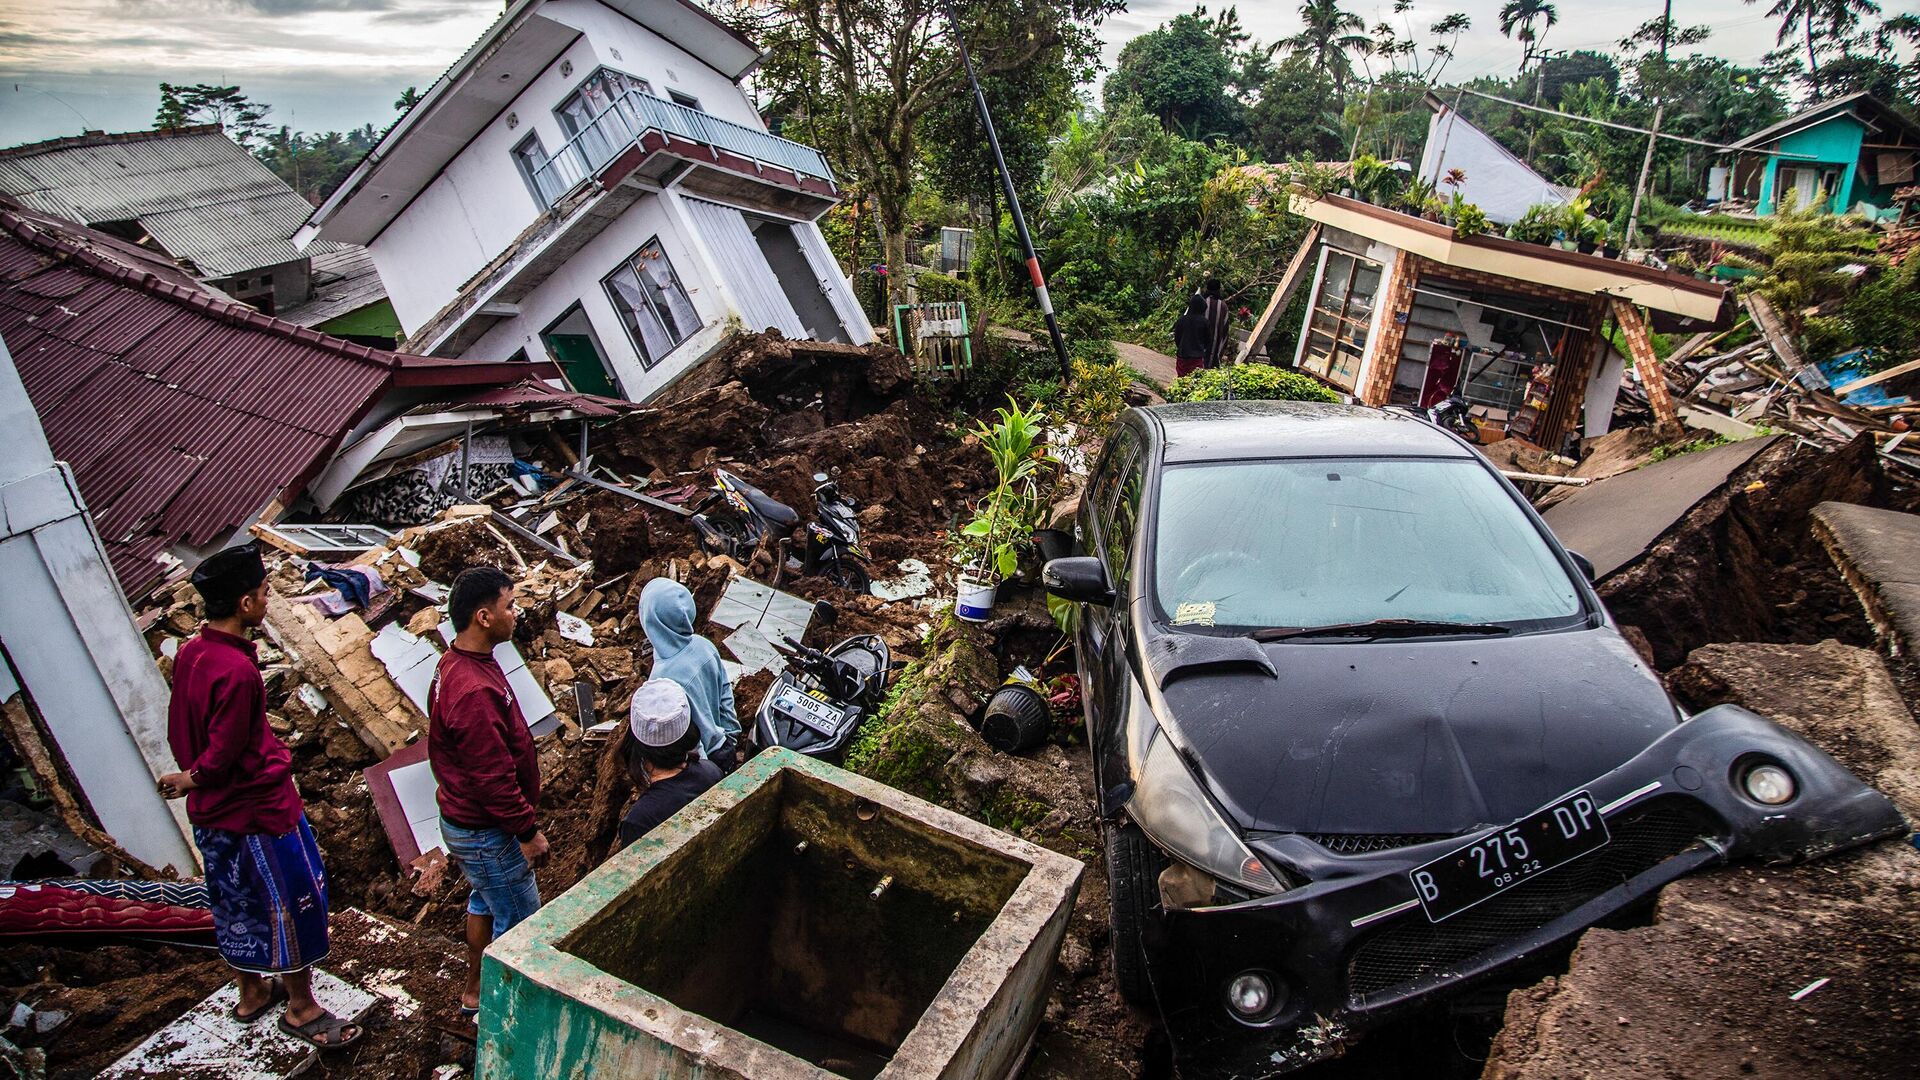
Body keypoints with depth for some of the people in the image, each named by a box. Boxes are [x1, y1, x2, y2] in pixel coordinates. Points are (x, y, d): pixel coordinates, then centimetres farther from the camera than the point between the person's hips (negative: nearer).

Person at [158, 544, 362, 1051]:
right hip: (257, 808, -9)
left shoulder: (189, 654, -1)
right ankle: (301, 1007, 22)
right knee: (291, 903, 7)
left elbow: (178, 731, 9)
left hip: (211, 814, 9)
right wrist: (190, 780, -4)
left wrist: (193, 777, 17)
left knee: (238, 904, 23)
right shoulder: (237, 671, -29)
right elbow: (223, 755, -24)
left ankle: (253, 992, 41)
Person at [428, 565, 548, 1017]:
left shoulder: (455, 663, -1)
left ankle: (475, 991, 45)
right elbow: (493, 777, -29)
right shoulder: (474, 692, -34)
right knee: (520, 918, 7)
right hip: (486, 833, -10)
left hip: (462, 817, 10)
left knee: (485, 900, 27)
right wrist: (528, 831, -18)